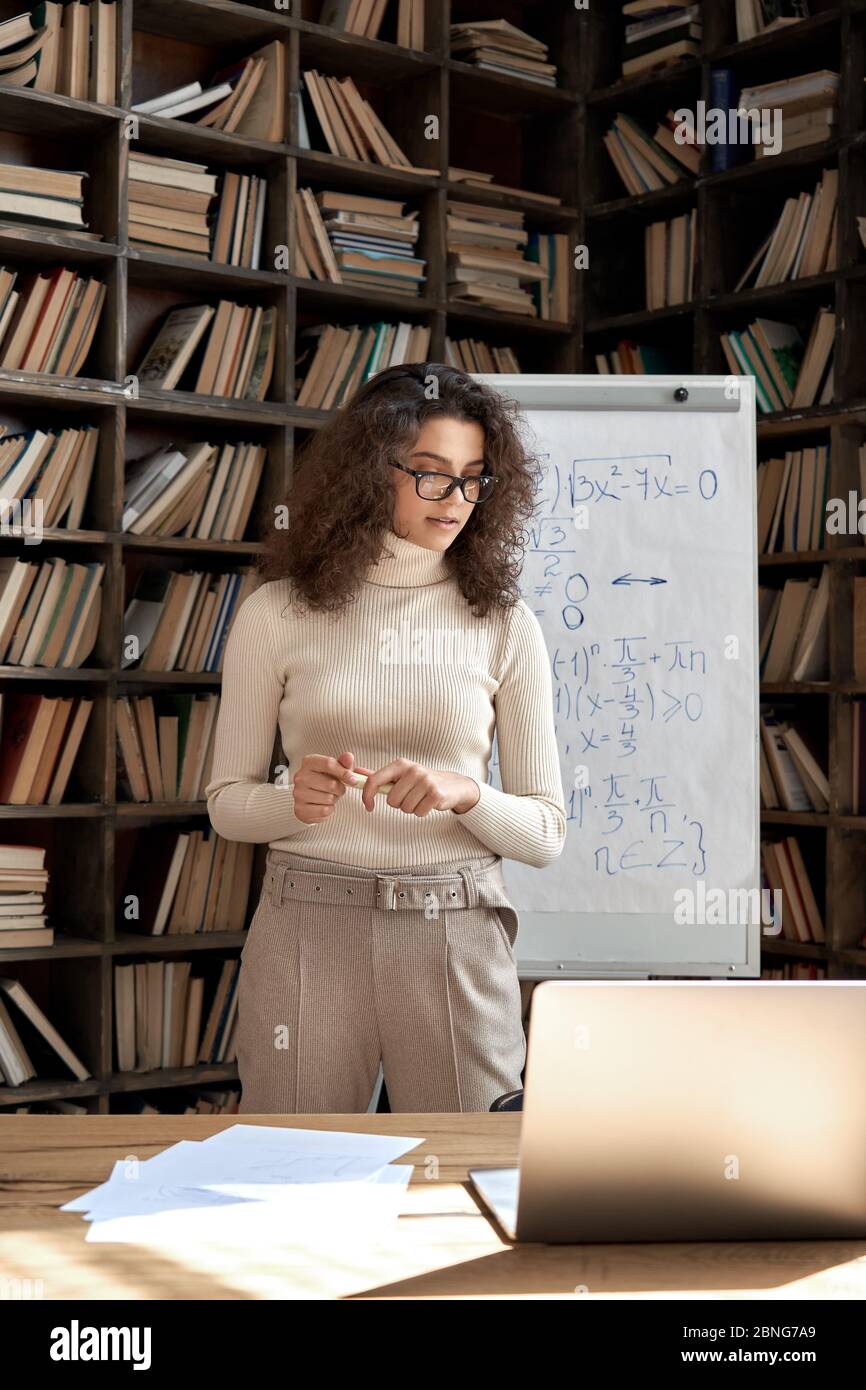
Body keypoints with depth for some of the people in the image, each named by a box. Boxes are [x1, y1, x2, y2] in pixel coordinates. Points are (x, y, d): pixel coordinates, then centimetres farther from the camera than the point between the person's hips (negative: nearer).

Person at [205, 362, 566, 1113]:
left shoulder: (503, 625, 3)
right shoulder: (277, 614, 2)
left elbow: (545, 832, 3)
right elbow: (226, 801, 7)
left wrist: (464, 793, -17)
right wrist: (295, 799, -14)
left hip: (454, 933, 0)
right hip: (306, 929, 0)